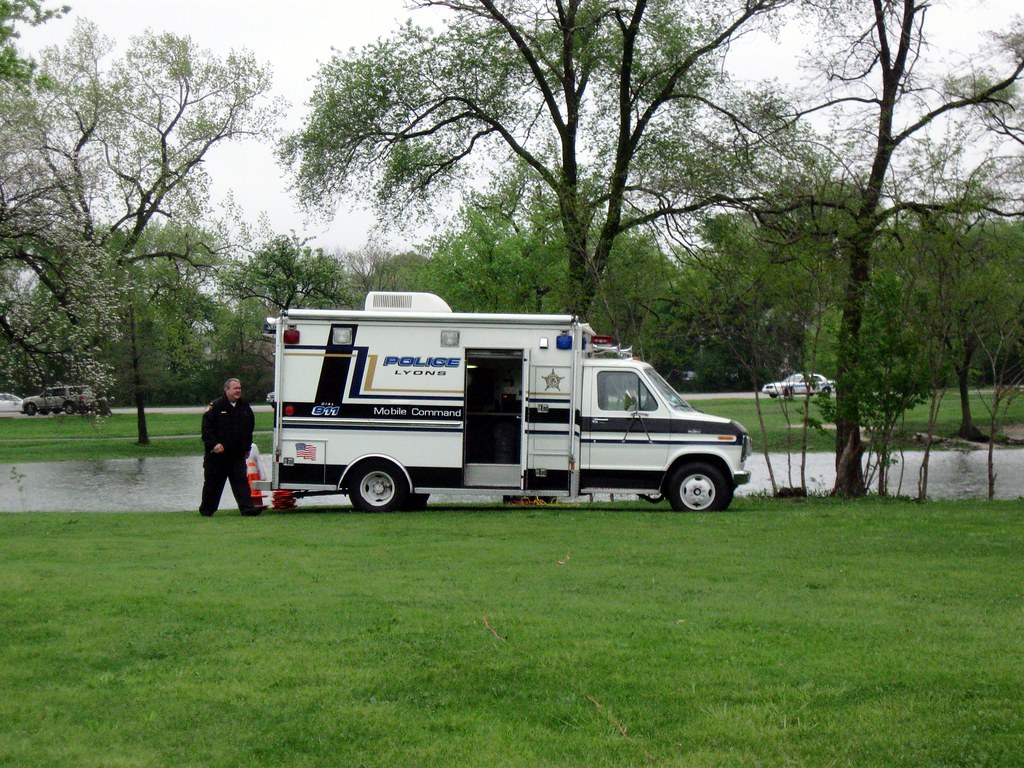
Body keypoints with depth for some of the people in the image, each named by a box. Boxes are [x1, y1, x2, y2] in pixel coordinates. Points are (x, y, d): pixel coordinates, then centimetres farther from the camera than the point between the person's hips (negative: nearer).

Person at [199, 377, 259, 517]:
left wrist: (247, 447, 18)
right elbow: (207, 427, -10)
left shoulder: (244, 407, 10)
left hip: (237, 454, 4)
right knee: (212, 482, 6)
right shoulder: (216, 406, -7)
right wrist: (214, 444, -19)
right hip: (217, 453, -4)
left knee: (241, 481, -5)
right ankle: (206, 510, 19)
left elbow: (249, 428, 20)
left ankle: (247, 508, -10)